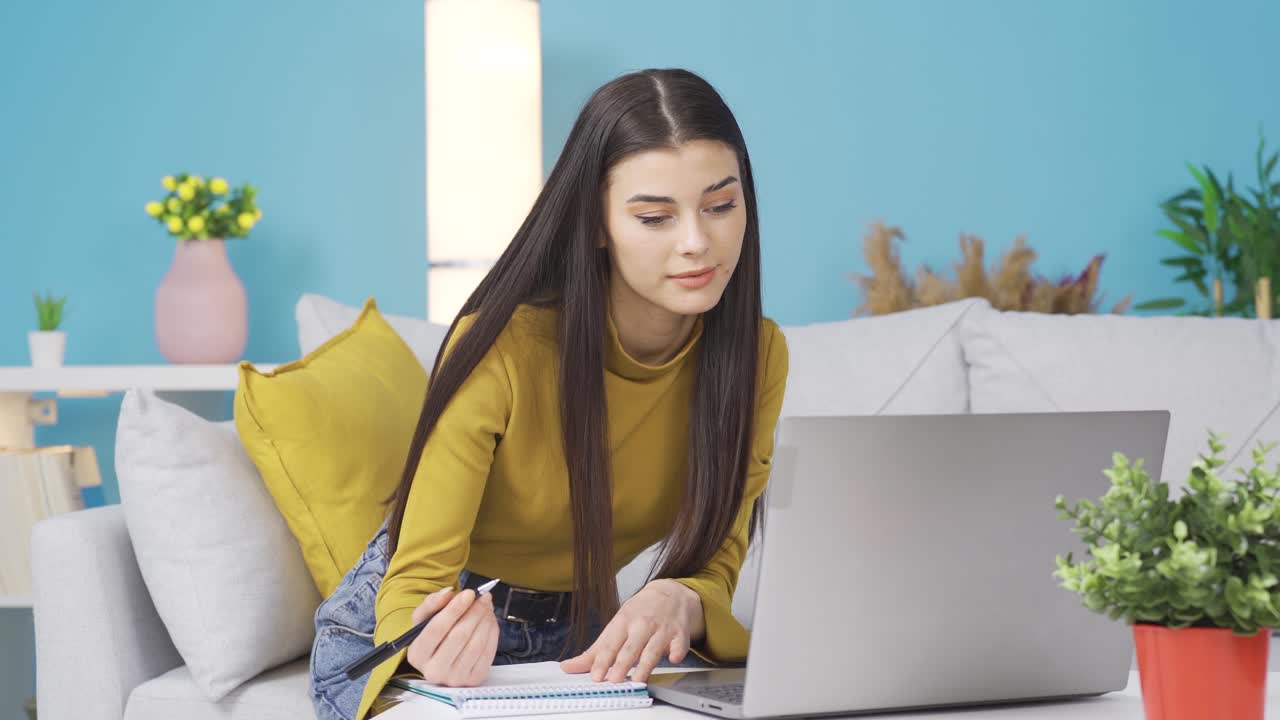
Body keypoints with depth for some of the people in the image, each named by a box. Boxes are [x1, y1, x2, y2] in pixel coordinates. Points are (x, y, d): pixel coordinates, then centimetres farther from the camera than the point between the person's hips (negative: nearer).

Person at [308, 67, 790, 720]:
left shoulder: (757, 354, -14)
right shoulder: (501, 346, -27)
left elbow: (715, 560, -9)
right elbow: (419, 574, -23)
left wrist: (678, 604, -34)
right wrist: (433, 653, -47)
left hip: (576, 632, 4)